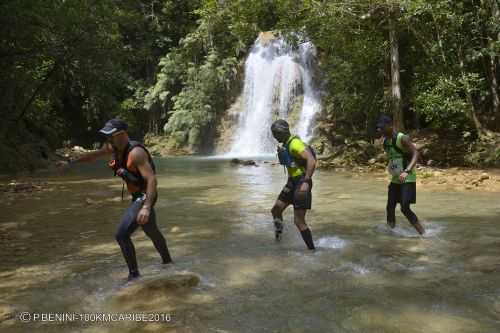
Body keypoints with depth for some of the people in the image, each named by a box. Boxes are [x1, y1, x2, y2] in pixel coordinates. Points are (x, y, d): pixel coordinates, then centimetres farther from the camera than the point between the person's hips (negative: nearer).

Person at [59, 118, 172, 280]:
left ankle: (134, 274, -4)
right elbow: (93, 154, 18)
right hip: (138, 196, 10)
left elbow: (152, 179, -34)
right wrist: (70, 162, 20)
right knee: (152, 232, 25)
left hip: (144, 197, -10)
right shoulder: (113, 147, -1)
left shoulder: (136, 152, -28)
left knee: (122, 235, -16)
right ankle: (167, 262, 45)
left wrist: (146, 207, -43)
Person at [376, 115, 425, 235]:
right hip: (395, 179, 8)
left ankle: (423, 233, 0)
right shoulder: (385, 141, 7)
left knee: (405, 208, -14)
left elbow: (416, 154, -24)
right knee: (390, 208, 7)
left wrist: (406, 171, -36)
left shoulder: (402, 138, -16)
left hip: (408, 179, -8)